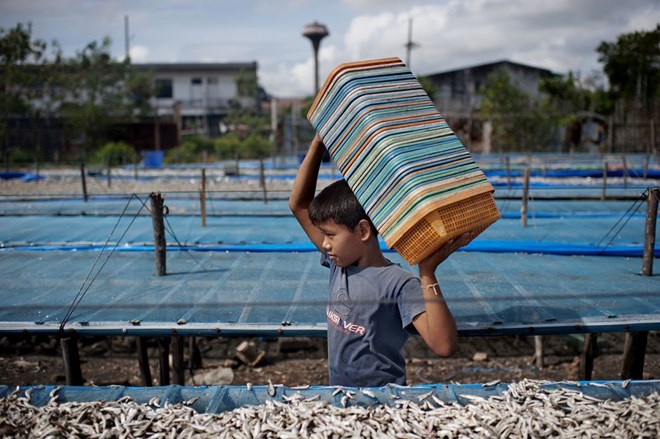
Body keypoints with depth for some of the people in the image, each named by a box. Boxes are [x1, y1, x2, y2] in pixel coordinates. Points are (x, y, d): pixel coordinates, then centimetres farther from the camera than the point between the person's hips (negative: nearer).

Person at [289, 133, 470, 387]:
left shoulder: (400, 285, -15)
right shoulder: (339, 265, 4)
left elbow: (444, 345, -26)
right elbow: (299, 204, 7)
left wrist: (427, 274, -29)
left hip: (382, 400, -6)